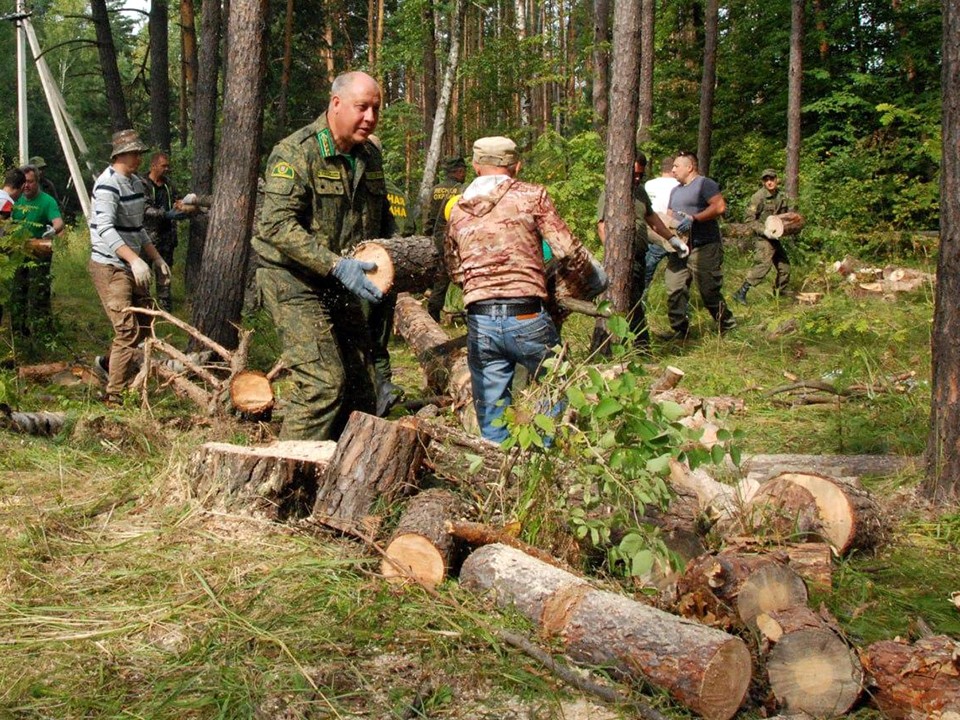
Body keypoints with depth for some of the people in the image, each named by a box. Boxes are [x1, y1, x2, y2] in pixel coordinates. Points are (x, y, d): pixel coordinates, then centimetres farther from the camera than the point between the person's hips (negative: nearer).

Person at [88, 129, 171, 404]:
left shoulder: (136, 183, 14)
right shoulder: (108, 184, -15)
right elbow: (105, 229, -27)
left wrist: (156, 258, 17)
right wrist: (134, 259, -36)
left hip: (131, 266, 9)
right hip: (109, 266, -9)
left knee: (144, 323, 15)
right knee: (128, 330, -12)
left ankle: (109, 362, 36)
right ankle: (114, 395, -5)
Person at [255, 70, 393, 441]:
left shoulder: (371, 156, 9)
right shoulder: (295, 153, -16)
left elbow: (382, 216, 23)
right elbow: (279, 226, -24)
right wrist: (337, 265, -30)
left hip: (341, 286, 8)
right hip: (293, 280, -8)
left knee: (360, 382, 10)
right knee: (324, 380, -17)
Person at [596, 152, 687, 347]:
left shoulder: (640, 190, 18)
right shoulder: (609, 194, -10)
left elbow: (651, 217, 30)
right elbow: (602, 227, -20)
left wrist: (672, 238, 29)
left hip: (640, 255, 9)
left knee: (636, 300, 11)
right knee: (633, 303, -10)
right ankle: (641, 343, -8)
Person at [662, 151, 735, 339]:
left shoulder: (704, 184, -5)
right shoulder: (675, 191, 22)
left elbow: (720, 207, -17)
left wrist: (693, 219, -21)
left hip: (704, 247, -8)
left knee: (709, 291, -3)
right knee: (674, 290, 1)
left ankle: (728, 326, 14)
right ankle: (679, 330, 9)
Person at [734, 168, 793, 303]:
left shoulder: (782, 196, 7)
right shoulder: (758, 197, -15)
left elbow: (788, 212, 24)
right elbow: (750, 219, -15)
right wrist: (764, 231, -23)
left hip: (775, 237, 8)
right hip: (763, 238, -8)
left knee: (784, 266, 14)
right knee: (763, 265, -19)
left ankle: (779, 293, 32)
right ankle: (741, 293, -17)